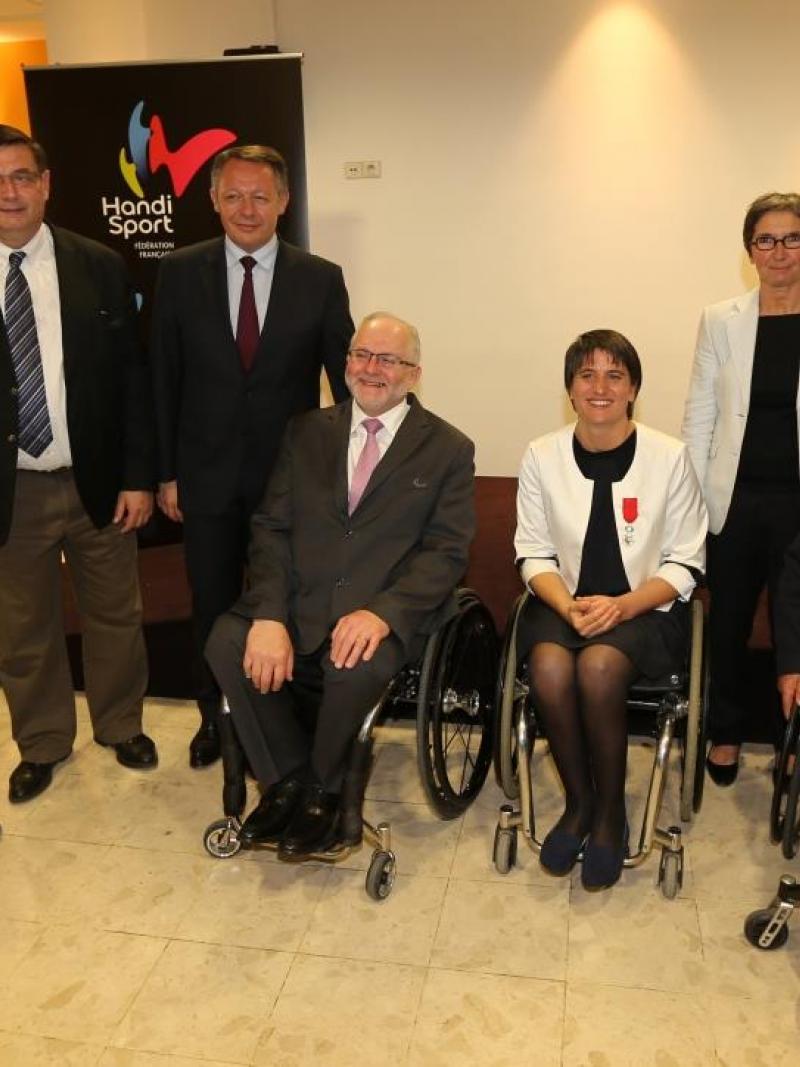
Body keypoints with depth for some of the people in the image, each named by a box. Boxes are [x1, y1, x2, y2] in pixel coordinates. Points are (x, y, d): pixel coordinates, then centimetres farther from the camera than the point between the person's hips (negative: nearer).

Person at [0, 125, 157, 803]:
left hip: (97, 481, 0)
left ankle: (121, 726, 38)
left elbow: (132, 378, 0)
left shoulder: (99, 267, -1)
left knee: (115, 617, 14)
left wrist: (139, 477, -4)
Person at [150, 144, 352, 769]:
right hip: (206, 475, 1)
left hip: (290, 475, -1)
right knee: (212, 605, 14)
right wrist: (165, 472, 0)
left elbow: (347, 381, 0)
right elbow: (164, 380, 1)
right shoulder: (180, 274, 0)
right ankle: (215, 716, 36)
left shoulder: (321, 280, -3)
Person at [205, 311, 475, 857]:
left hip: (387, 610, -3)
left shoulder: (448, 449, 3)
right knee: (227, 642, -23)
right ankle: (287, 777, 1)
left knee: (356, 667, -33)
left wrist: (382, 612, -23)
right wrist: (269, 614, -13)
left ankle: (326, 789, 0)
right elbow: (272, 527, 4)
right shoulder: (307, 431, 12)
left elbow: (446, 551, -5)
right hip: (300, 601, 3)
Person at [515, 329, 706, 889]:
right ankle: (578, 801, -4)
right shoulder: (543, 456, 0)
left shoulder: (670, 457, -5)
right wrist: (569, 607, -16)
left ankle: (611, 811, -6)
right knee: (550, 666, -30)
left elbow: (684, 566, -2)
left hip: (645, 609, -2)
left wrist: (621, 607, -18)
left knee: (598, 666, -32)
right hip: (563, 602, 2)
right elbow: (534, 555, 3)